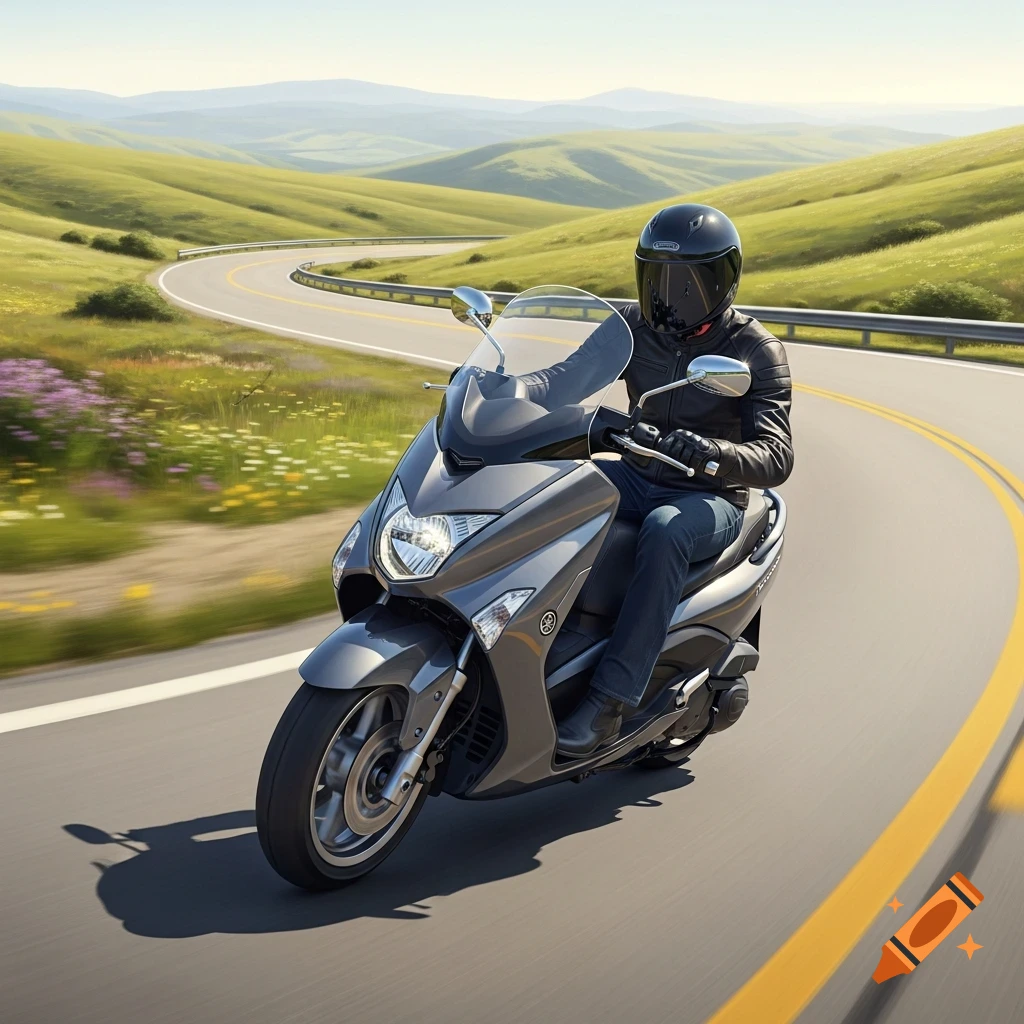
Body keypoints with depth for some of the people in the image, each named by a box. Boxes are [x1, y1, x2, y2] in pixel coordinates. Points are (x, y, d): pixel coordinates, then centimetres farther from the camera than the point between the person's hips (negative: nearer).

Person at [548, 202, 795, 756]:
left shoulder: (757, 351, -9)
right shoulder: (633, 326, 4)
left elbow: (776, 458, -19)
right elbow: (570, 374, -8)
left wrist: (708, 453, -40)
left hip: (712, 499, -5)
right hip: (636, 479, 5)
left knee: (664, 531, -39)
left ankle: (610, 699, -37)